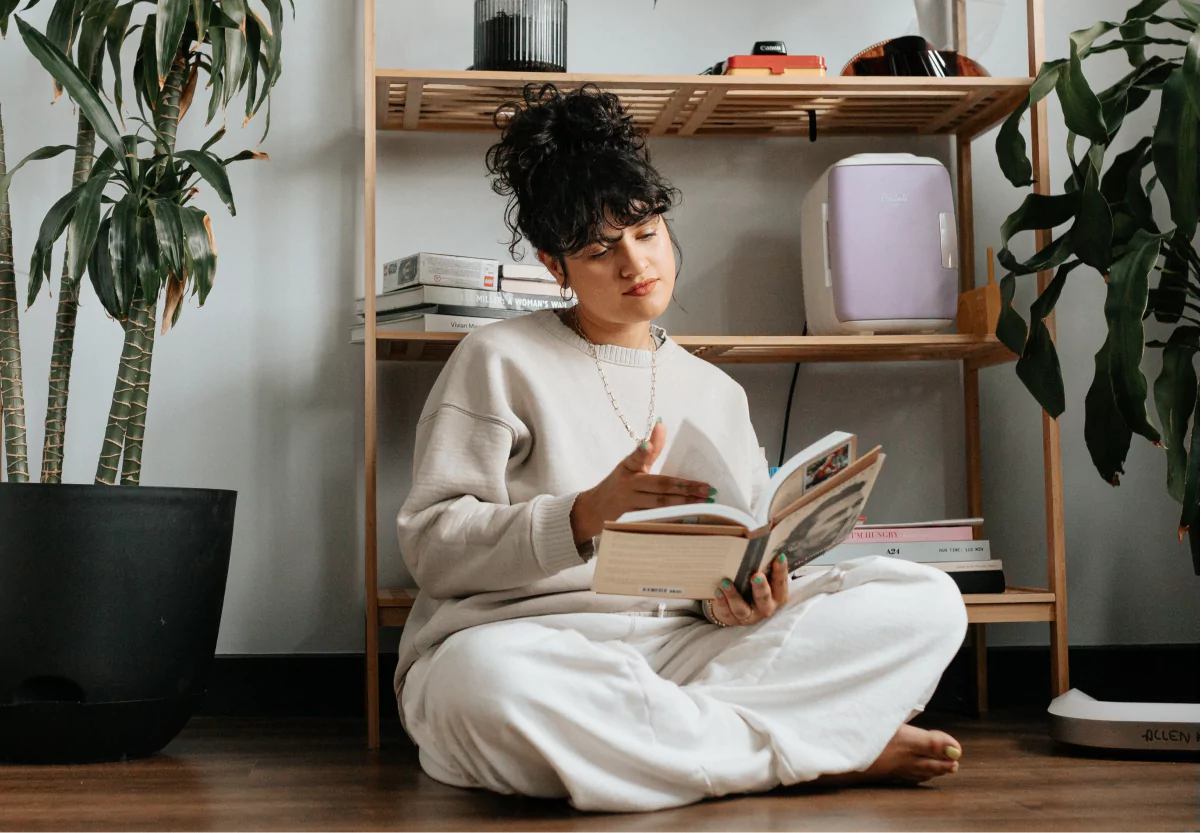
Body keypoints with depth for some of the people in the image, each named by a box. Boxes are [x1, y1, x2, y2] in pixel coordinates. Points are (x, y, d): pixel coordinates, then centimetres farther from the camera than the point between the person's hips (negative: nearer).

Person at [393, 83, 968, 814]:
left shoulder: (718, 393, 20)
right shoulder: (500, 361, 6)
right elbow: (431, 543, -4)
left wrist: (743, 595, -9)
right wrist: (588, 516, -20)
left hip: (681, 648, 4)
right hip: (528, 647, -3)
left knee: (927, 602, -11)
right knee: (481, 681, -43)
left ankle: (658, 734, -23)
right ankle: (825, 753, -24)